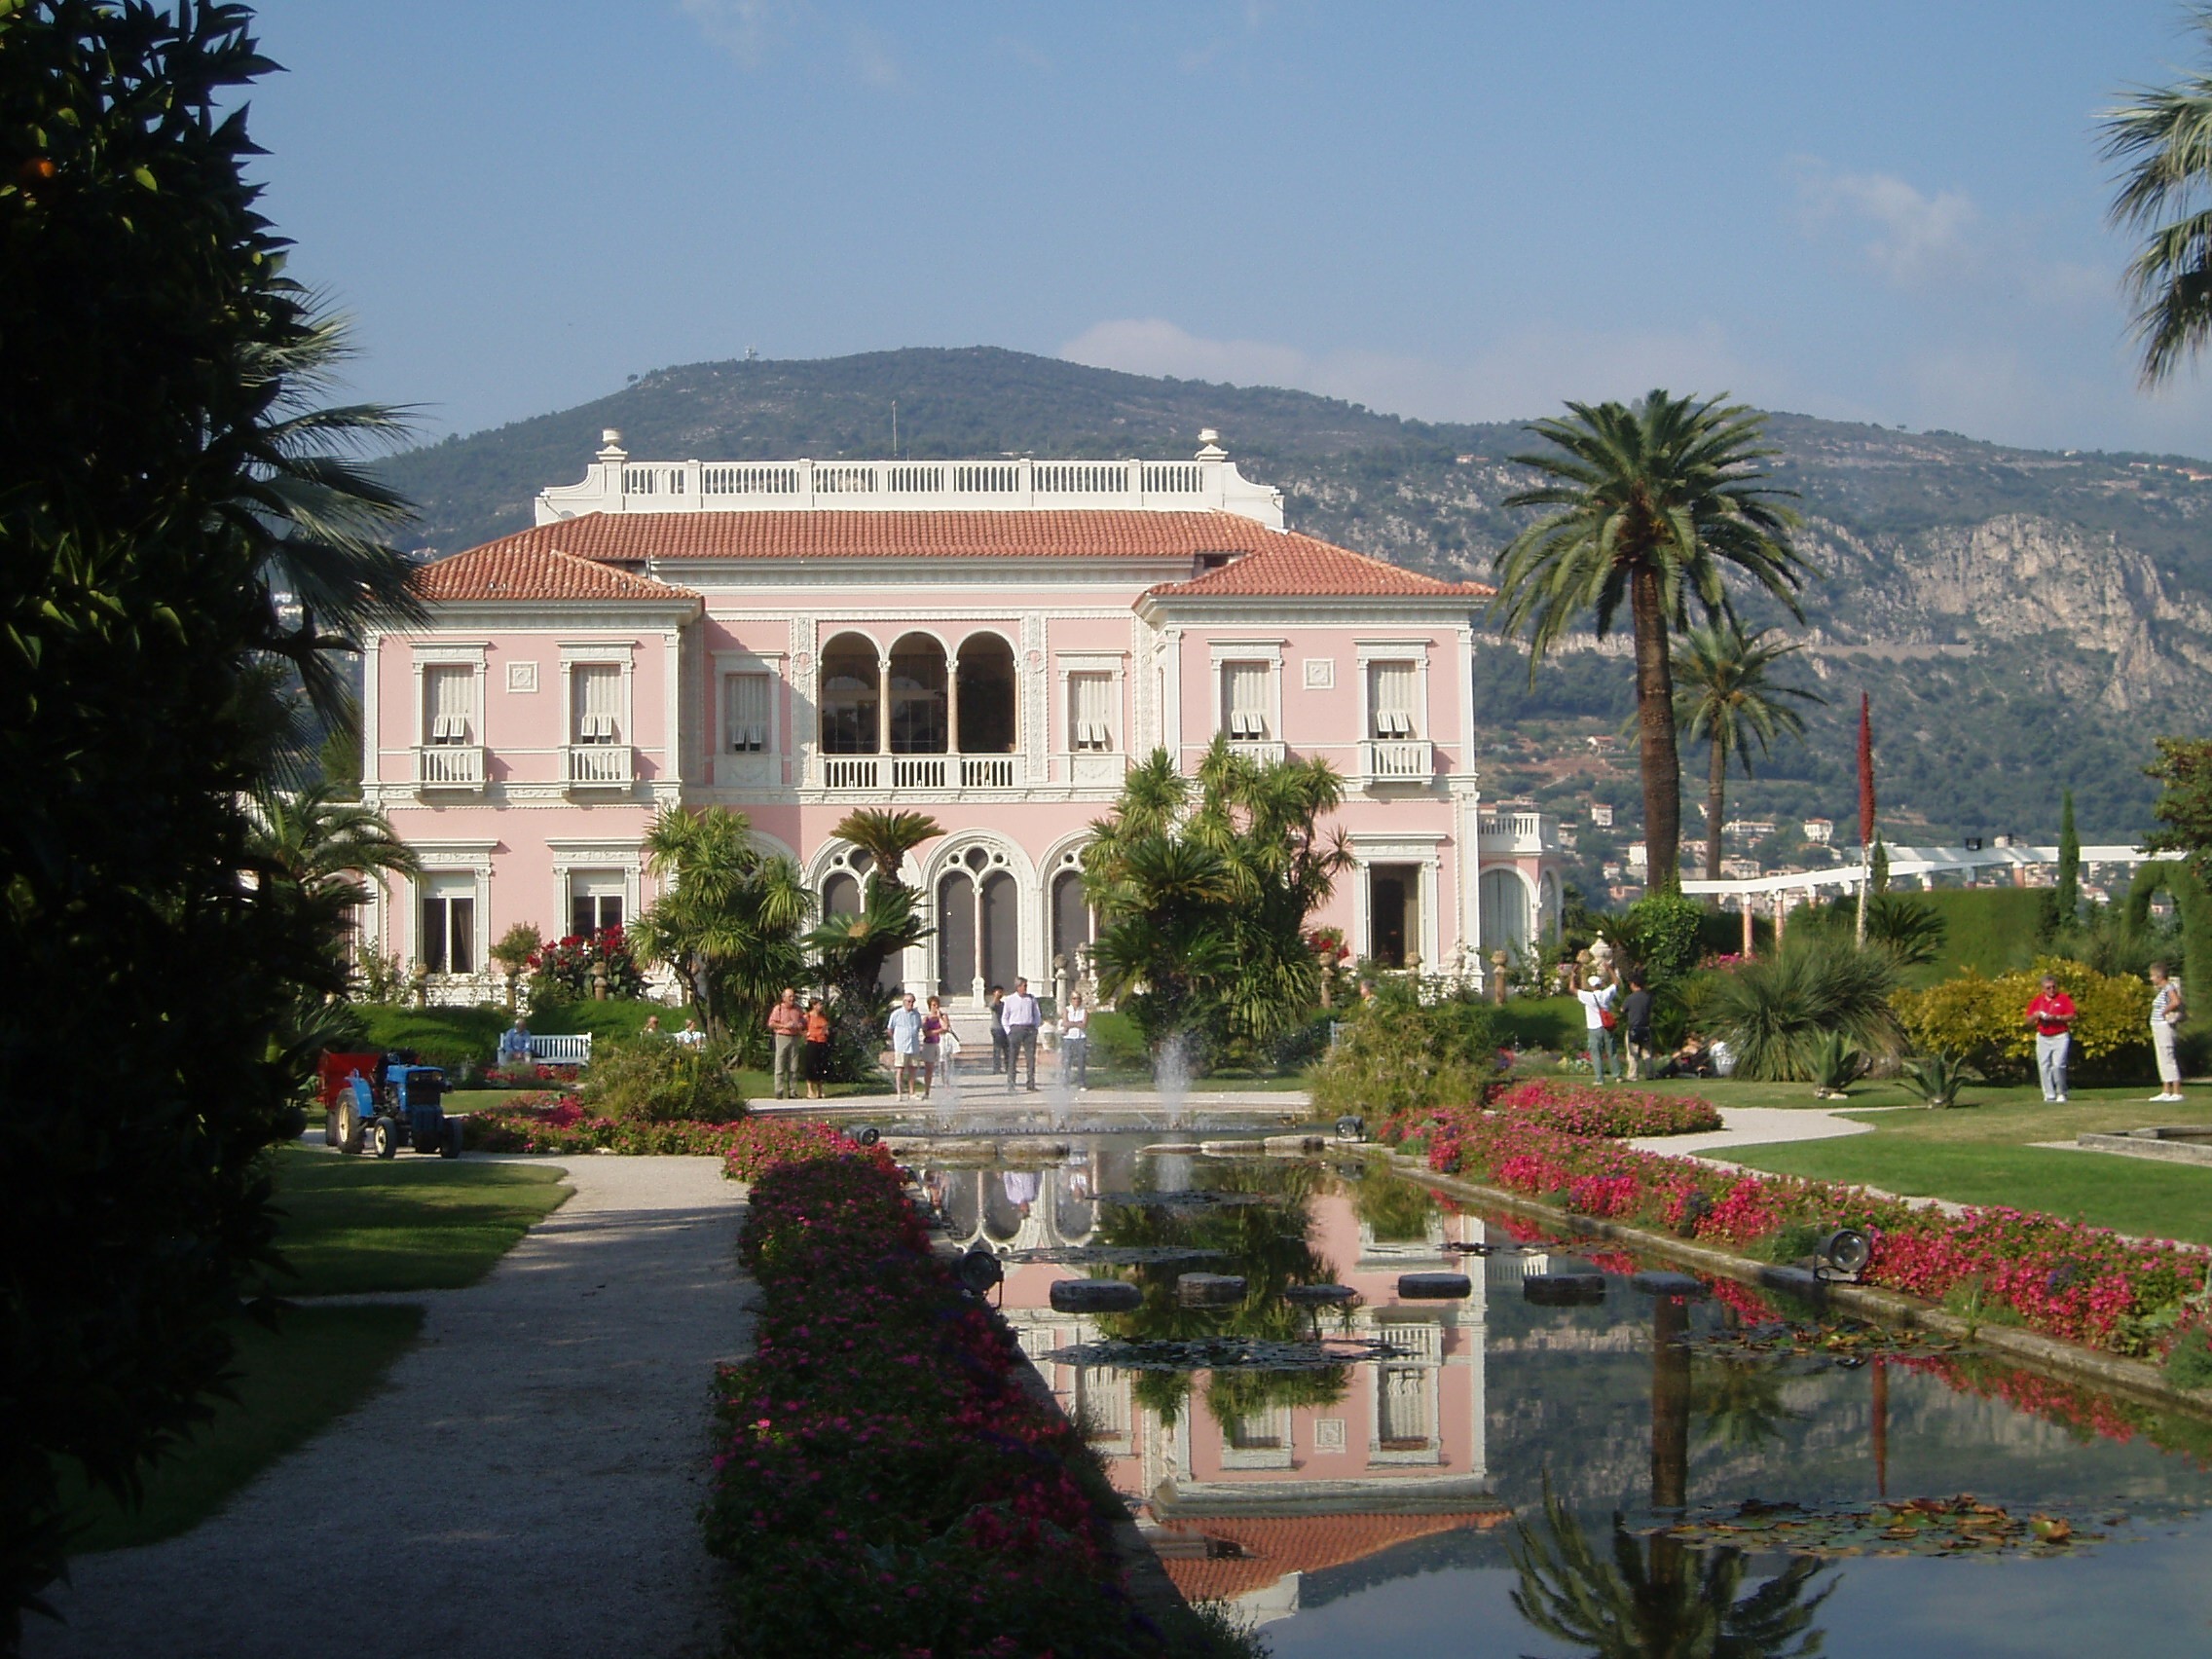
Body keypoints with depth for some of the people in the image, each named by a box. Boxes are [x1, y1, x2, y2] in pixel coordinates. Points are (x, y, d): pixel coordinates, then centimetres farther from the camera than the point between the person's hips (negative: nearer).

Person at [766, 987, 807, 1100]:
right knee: (780, 1066, -5)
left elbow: (804, 1022, 20)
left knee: (793, 1067, 3)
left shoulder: (798, 1009, 13)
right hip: (782, 1037, -4)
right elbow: (771, 1023, -2)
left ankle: (792, 1091, 6)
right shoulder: (778, 1008, 2)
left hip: (795, 1038, 4)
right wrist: (784, 1026, -13)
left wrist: (800, 1026, -2)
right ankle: (779, 1092, -4)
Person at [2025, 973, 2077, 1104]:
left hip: (2060, 1037, -4)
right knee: (2044, 1067, 0)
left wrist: (2056, 1018, -20)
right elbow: (2028, 1021, 13)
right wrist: (2036, 1016, -9)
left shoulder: (2064, 998, 0)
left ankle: (2061, 1094, -1)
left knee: (2058, 1065, -15)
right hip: (2043, 1038, 4)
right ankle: (2049, 1095, 5)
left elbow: (2071, 1017, -6)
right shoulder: (2037, 1000, 10)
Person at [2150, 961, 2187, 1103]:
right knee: (2163, 1060, 13)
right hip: (2158, 1027, 10)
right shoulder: (2161, 989, 15)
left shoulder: (2169, 987, -14)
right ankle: (2166, 1092, 18)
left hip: (2165, 1026, -10)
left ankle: (2177, 1092, -9)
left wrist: (2164, 1012, -19)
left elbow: (2176, 1002, -30)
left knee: (2169, 1059, -9)